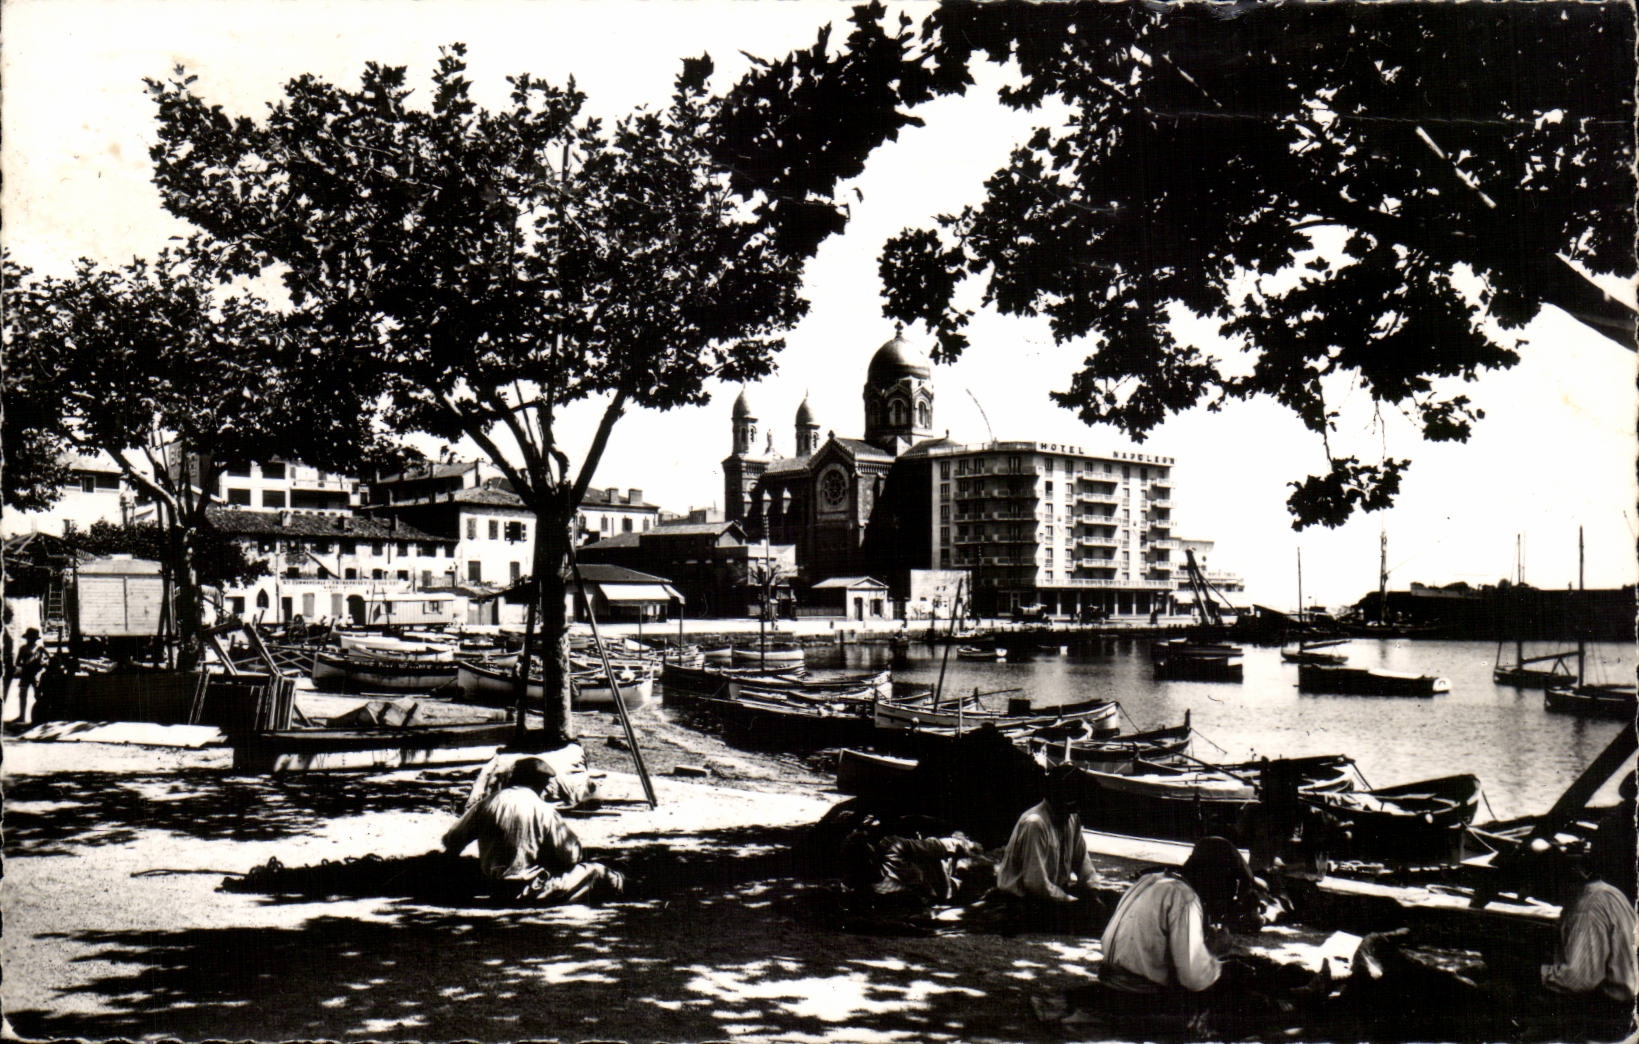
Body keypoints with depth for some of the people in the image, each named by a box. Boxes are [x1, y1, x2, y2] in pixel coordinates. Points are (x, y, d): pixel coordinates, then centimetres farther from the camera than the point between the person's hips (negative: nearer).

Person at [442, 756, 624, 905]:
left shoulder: (486, 804, 1)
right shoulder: (542, 811, -10)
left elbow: (452, 842, 8)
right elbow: (571, 855, -8)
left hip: (494, 892, 6)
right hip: (530, 892, -6)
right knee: (595, 872, 3)